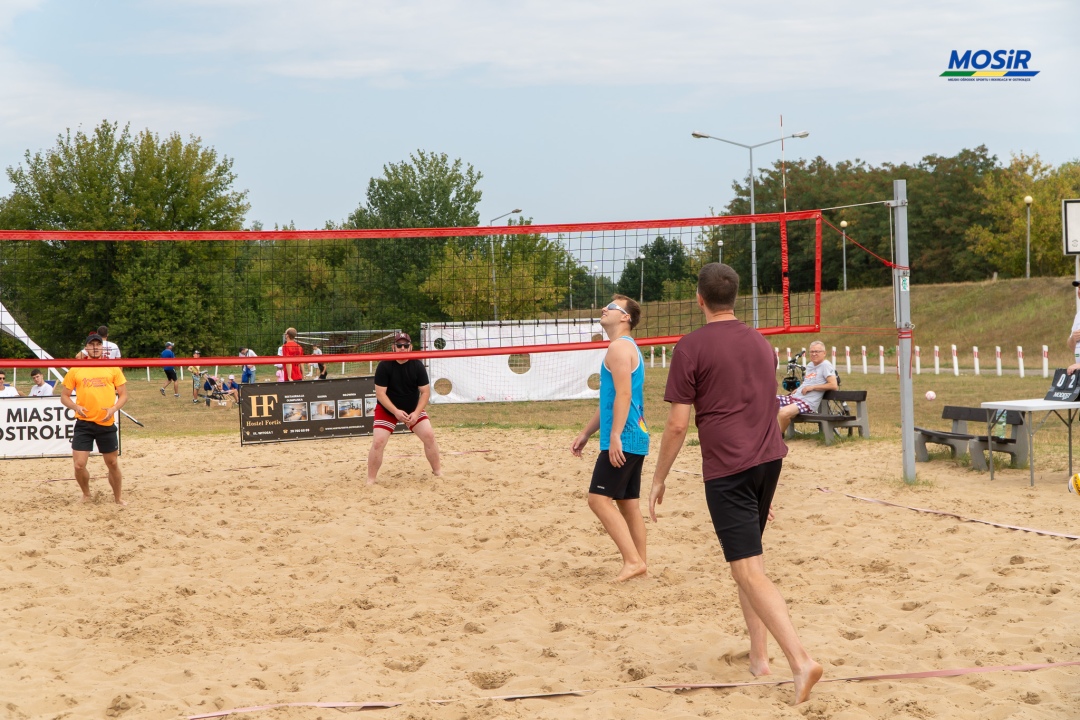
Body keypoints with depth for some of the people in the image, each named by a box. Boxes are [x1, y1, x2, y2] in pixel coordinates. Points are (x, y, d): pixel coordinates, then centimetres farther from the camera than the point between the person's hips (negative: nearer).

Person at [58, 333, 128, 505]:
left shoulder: (113, 369, 6)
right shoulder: (75, 370, 3)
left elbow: (123, 395, 7)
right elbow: (64, 396, 7)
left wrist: (114, 408, -12)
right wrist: (76, 407, -13)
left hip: (107, 424, 1)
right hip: (83, 423, -1)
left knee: (113, 463, 9)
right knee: (79, 465, -5)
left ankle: (117, 498, 28)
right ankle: (86, 495, 21)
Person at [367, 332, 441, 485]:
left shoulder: (417, 365, -12)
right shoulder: (384, 366, -19)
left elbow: (425, 392, -10)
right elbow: (380, 393, -20)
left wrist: (416, 413, -23)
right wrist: (396, 412, -29)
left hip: (413, 409, 3)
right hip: (387, 409, -2)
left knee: (429, 435, -8)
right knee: (378, 441, -16)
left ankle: (438, 473, 10)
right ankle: (370, 481, -5)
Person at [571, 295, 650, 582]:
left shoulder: (620, 346, -11)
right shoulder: (626, 347, 22)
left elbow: (623, 395, -21)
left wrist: (615, 435, -26)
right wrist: (585, 434, 26)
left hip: (623, 439, -10)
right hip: (635, 439, 10)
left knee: (599, 499, -11)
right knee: (628, 504, 11)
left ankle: (633, 561, -14)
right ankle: (638, 562, 12)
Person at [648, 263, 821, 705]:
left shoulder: (692, 347, -7)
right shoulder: (760, 343, 13)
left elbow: (677, 425, -10)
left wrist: (659, 479, 0)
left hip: (727, 468, -7)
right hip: (770, 458, 7)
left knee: (748, 570, -8)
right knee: (748, 558, 20)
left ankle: (800, 660, -20)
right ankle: (759, 655, 20)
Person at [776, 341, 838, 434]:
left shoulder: (825, 365, -5)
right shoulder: (809, 365, 20)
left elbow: (834, 385, -16)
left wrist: (812, 387, -13)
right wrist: (797, 389, 12)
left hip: (808, 402, -9)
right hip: (794, 398, 9)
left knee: (783, 413, -35)